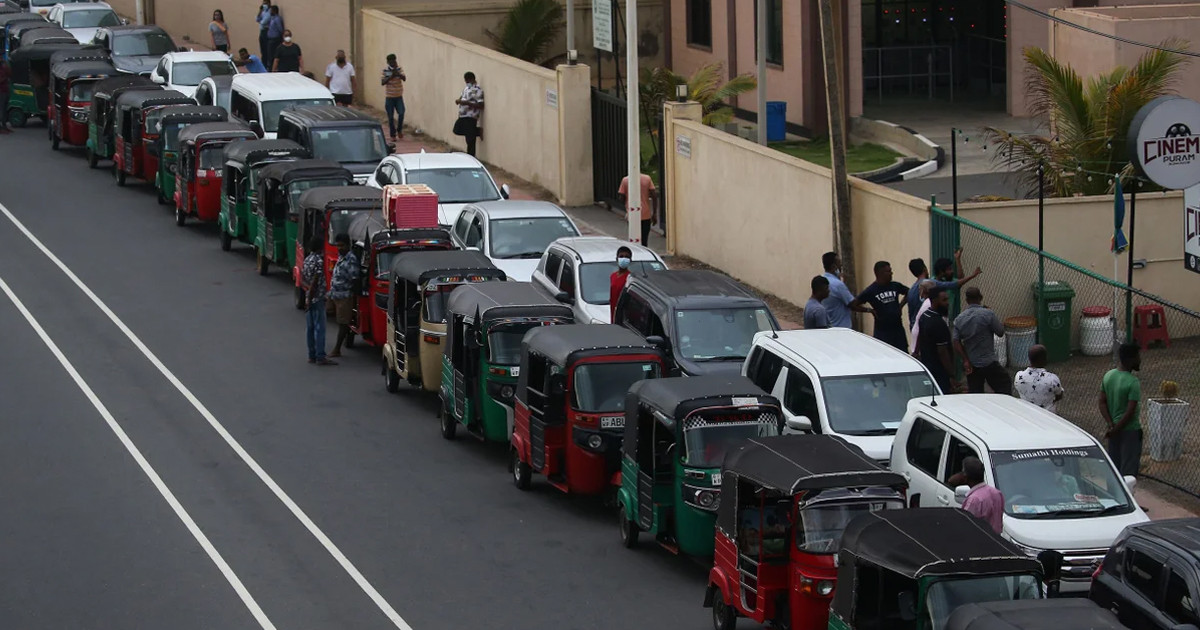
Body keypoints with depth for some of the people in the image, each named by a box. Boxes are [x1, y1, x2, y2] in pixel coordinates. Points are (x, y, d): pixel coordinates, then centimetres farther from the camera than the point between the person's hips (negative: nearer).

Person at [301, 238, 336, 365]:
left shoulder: (307, 259, 12)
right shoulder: (319, 261, -14)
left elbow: (302, 280, 13)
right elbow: (315, 281, -17)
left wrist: (309, 288, 3)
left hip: (309, 298, 9)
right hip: (317, 298, -9)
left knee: (310, 328, 11)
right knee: (319, 327, -7)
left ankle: (312, 355, 15)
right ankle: (320, 357, -9)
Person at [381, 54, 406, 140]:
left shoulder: (399, 69, -1)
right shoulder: (385, 70, -4)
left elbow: (404, 79, -14)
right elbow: (382, 82, -11)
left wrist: (398, 74, -30)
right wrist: (391, 77, -21)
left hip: (399, 96, 1)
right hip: (389, 97, -1)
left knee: (401, 113, -13)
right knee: (391, 117, 2)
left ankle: (399, 130, 10)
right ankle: (393, 135, 13)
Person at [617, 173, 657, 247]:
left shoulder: (625, 180, -4)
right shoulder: (647, 178, -1)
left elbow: (622, 199, -2)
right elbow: (654, 196, -3)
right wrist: (654, 214, 4)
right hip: (646, 216, 1)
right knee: (644, 241, 8)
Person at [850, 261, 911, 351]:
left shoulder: (895, 286, 3)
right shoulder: (871, 291, -8)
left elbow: (908, 293, 23)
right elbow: (853, 305, -7)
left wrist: (900, 305, 9)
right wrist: (870, 310, -8)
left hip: (898, 329, 4)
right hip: (882, 332, -4)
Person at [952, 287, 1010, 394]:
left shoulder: (959, 318, 2)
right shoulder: (988, 314, -14)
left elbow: (956, 343, 0)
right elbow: (1000, 332, -5)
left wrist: (965, 360, 2)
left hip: (970, 365, 5)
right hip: (989, 363, -5)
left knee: (974, 394, 11)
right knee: (1005, 386, 8)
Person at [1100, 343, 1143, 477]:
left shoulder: (1108, 376, 0)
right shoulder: (1133, 382, -21)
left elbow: (1102, 403, 0)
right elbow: (1130, 412, -24)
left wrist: (1111, 425, -7)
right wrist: (1115, 430, -15)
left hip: (1114, 427, 7)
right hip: (1130, 430, -7)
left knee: (1114, 463, 17)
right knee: (1128, 468, 1)